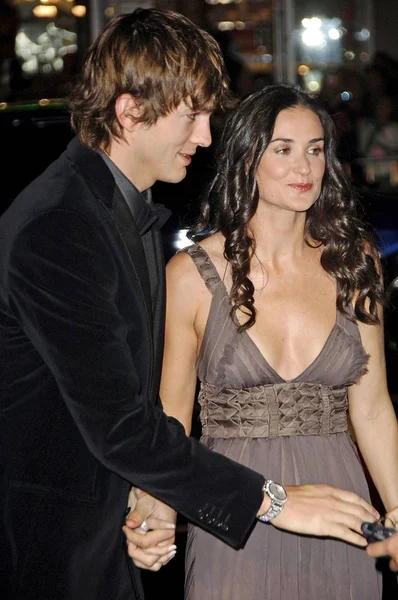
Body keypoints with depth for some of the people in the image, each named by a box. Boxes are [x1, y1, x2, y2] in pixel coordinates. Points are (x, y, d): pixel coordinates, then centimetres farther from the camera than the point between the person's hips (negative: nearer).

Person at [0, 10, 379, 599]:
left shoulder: (133, 210, 9)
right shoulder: (56, 229, -23)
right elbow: (116, 423, -25)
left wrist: (149, 491, -3)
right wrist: (270, 501, -21)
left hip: (105, 526, 9)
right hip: (48, 544, -9)